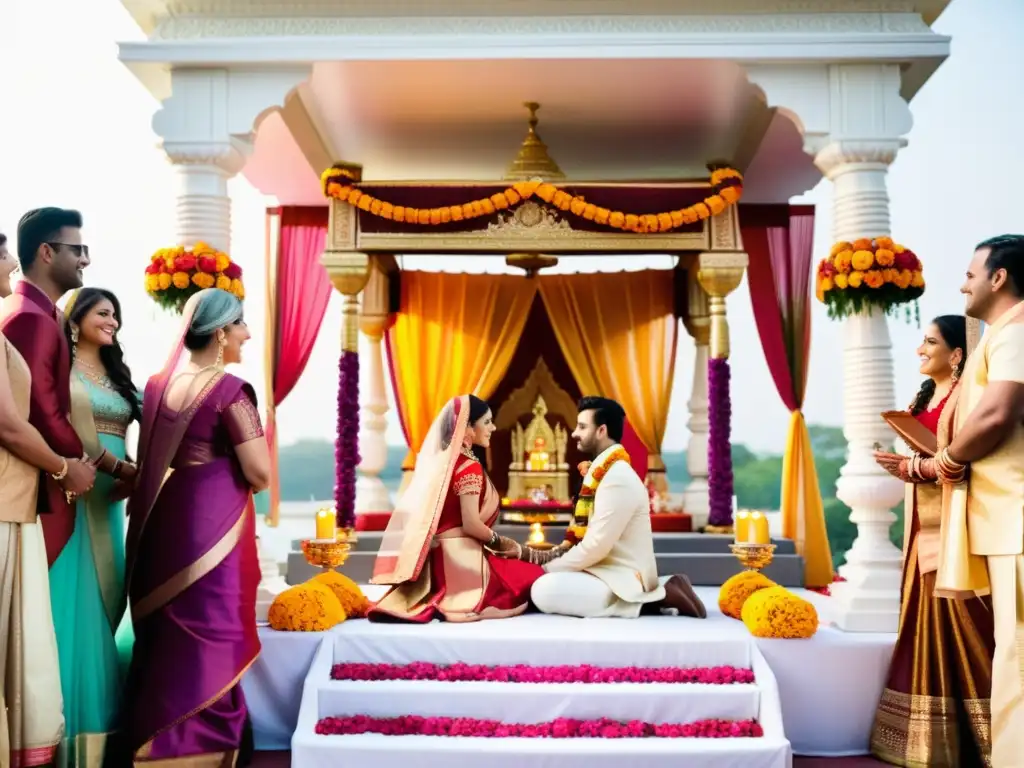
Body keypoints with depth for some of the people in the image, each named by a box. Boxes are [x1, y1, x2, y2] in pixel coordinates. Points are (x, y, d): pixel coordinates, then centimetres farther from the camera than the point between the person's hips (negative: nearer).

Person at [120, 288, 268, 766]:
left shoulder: (158, 384, 7)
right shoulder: (229, 390, -14)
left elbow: (150, 462, 15)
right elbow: (260, 474, -14)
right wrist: (235, 477, 6)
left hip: (164, 520, 7)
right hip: (214, 522, -7)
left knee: (165, 634, 17)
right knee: (210, 634, 3)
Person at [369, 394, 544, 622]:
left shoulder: (443, 460, 13)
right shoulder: (469, 466, -13)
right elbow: (471, 524, -18)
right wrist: (499, 542, 0)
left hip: (442, 556, 9)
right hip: (461, 557, -8)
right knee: (533, 579, 4)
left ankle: (438, 601, 2)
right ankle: (448, 604, -9)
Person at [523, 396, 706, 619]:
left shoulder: (618, 478, -19)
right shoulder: (601, 473, 12)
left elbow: (596, 547, -21)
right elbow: (581, 535, 15)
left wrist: (548, 569, -11)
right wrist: (544, 557, 1)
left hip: (622, 578, -10)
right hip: (608, 570, 10)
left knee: (544, 590, -27)